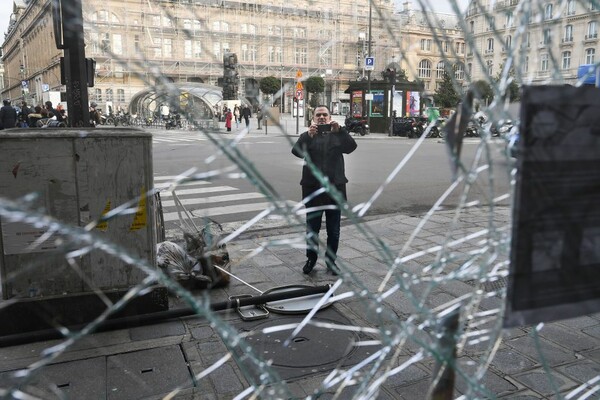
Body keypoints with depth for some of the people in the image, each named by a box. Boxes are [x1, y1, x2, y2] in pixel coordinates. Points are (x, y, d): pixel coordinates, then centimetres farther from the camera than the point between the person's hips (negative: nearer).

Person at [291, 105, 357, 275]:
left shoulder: (337, 135, 9)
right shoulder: (307, 136, 7)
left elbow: (351, 147, -10)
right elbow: (297, 151, -14)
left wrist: (340, 130, -25)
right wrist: (309, 135, -30)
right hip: (312, 188, -1)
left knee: (334, 230, 9)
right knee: (312, 228, 8)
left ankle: (331, 260, 24)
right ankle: (311, 258, 26)